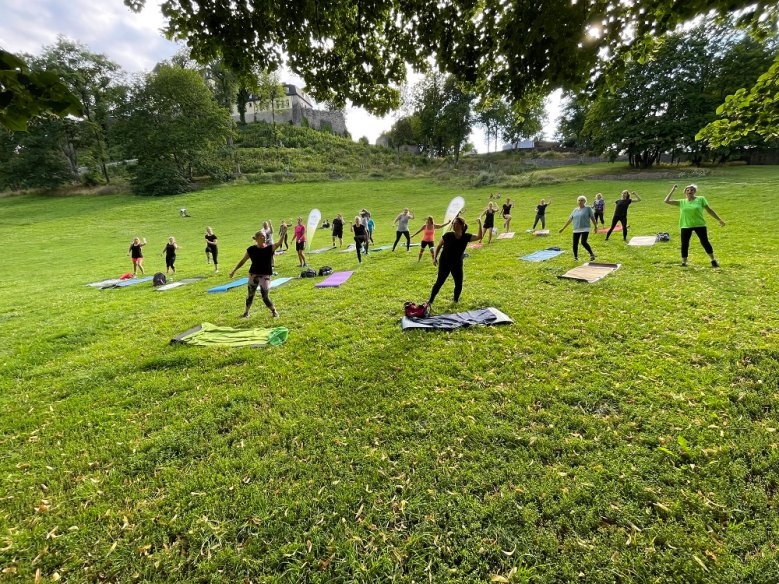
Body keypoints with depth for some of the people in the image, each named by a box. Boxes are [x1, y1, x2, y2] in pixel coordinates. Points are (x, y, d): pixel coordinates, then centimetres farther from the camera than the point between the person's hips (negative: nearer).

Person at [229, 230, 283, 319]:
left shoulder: (269, 248, -5)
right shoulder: (251, 249, -3)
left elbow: (279, 243, -23)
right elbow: (243, 261, 5)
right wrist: (234, 271, 5)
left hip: (265, 275, -2)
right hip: (253, 275, 2)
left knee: (265, 297, -6)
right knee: (250, 295, 12)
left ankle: (274, 311, 15)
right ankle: (246, 312, 30)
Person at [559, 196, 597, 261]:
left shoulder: (588, 208, 2)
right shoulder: (575, 210, 15)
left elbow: (592, 218, 2)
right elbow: (570, 219, 17)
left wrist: (595, 226, -2)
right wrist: (563, 228, 16)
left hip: (585, 229, -5)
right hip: (576, 230, 5)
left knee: (583, 242, -20)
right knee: (575, 244, 2)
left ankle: (592, 254, -5)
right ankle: (575, 257, 19)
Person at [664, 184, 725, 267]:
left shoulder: (701, 199, 0)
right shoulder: (681, 202, 4)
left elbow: (709, 210, 5)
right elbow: (666, 201, 1)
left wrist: (719, 220, 6)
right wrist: (672, 190, 0)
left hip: (700, 225, -1)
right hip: (685, 226, 1)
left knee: (705, 242, 3)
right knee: (684, 244, 3)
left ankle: (713, 260, 18)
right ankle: (684, 262, 16)